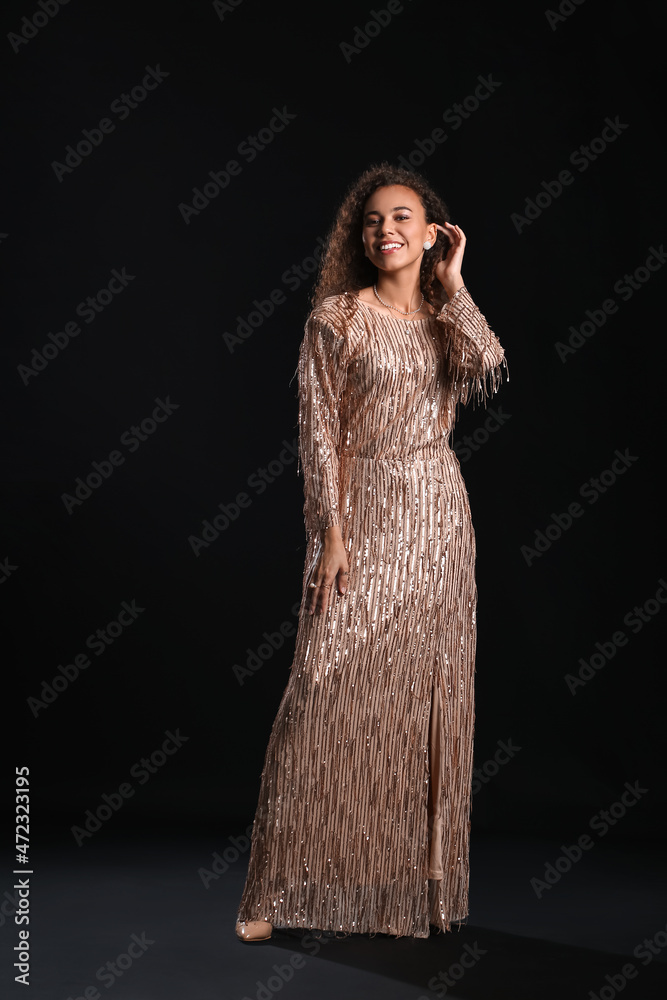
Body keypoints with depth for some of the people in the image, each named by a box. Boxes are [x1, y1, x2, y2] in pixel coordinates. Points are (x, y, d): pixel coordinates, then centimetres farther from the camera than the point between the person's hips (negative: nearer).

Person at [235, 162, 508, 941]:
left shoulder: (447, 318, 11)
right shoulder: (338, 317, -1)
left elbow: (487, 373, -11)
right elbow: (320, 432, -6)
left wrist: (452, 285, -5)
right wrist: (331, 534, -13)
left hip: (440, 513, 4)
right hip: (365, 514, -4)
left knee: (428, 689, 7)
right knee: (333, 692, -7)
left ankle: (416, 873, 20)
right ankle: (286, 887, 3)